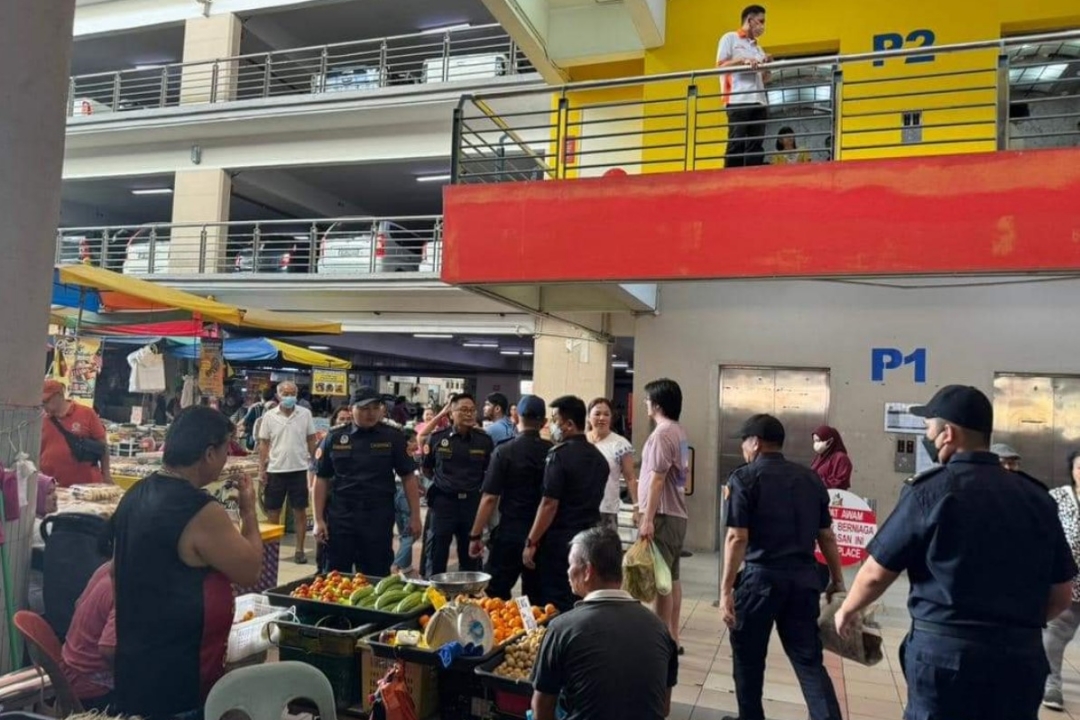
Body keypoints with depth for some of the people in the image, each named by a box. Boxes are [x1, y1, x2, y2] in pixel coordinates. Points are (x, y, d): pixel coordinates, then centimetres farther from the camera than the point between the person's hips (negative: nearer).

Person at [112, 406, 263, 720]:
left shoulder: (135, 495, 3)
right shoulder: (201, 512, -25)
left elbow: (118, 572, 16)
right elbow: (250, 573, -15)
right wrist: (248, 510, -6)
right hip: (181, 674, -9)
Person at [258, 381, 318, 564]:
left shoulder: (305, 414, -1)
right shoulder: (269, 416, -1)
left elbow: (312, 440, 6)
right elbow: (264, 444, 3)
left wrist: (314, 462, 2)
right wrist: (261, 469, 0)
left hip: (299, 469, 0)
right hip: (275, 470, 0)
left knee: (300, 511, 6)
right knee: (273, 511, 9)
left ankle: (299, 550, 16)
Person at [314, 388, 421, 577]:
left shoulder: (393, 437, 0)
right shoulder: (334, 438, 2)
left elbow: (408, 477, 2)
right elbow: (322, 479, 5)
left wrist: (414, 516, -3)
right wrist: (319, 520, 0)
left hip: (379, 518, -1)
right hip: (340, 517, 1)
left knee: (376, 576, 8)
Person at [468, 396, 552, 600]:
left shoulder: (504, 452, -9)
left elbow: (490, 498, -11)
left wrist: (476, 535, -3)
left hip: (509, 534, -3)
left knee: (495, 594, 6)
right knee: (536, 596, 13)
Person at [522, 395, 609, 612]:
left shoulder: (560, 454, -14)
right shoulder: (598, 456, 10)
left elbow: (549, 504, -17)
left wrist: (531, 543, -12)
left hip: (559, 541, -8)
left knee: (554, 605, 0)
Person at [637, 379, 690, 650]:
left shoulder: (662, 434, -17)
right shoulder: (679, 432, 12)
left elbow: (657, 479, -20)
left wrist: (648, 518, -19)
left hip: (662, 515, -10)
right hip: (676, 514, 10)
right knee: (671, 578, 14)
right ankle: (673, 638, 22)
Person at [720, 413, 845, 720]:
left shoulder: (744, 478, -6)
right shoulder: (810, 478, 9)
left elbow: (737, 538, -13)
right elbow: (827, 536, 12)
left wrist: (726, 588, -11)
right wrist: (837, 580, 22)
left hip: (760, 577, -4)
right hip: (804, 578, 5)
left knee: (748, 657, 13)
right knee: (809, 660, 9)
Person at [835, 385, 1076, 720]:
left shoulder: (930, 491, -10)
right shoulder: (1038, 497, 4)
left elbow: (876, 575, -5)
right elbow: (1061, 596, 10)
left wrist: (847, 610, 13)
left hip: (945, 651, -4)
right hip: (1022, 658, 5)